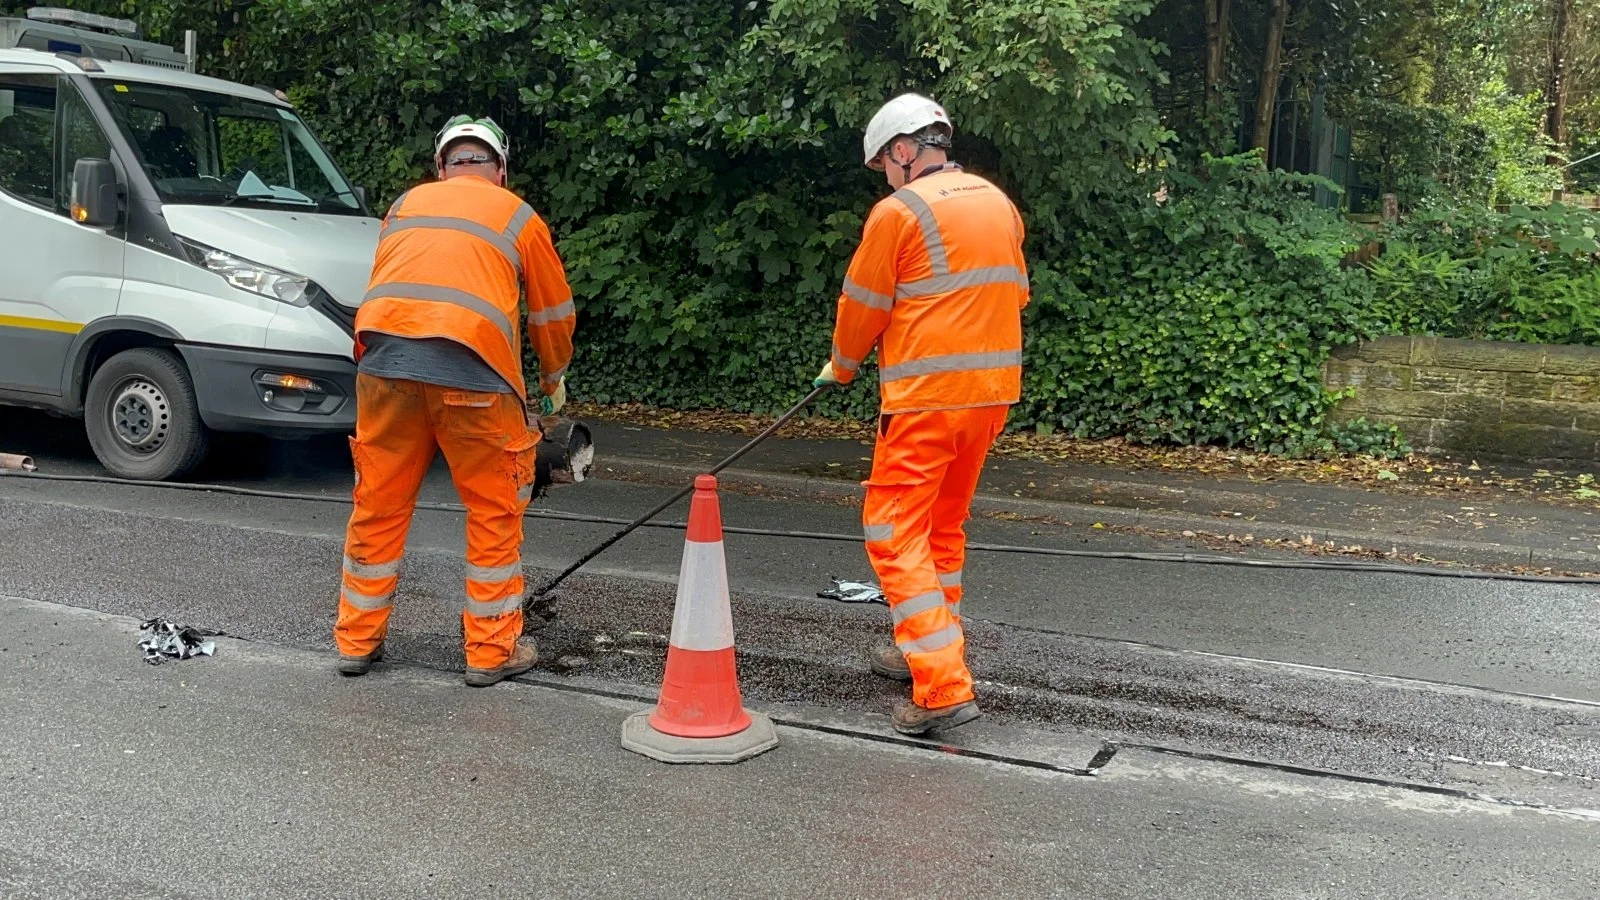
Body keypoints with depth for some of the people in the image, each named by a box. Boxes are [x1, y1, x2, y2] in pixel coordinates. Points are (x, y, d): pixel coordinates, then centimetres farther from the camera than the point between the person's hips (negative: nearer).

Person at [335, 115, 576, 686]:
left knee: (378, 506, 15)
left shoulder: (405, 204, 26)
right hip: (472, 366, -3)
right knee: (495, 512, 11)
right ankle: (492, 652, 15)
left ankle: (357, 640, 26)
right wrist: (554, 380, 41)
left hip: (384, 358, 3)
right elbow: (553, 313, 25)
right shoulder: (519, 218, 18)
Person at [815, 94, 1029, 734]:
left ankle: (944, 688, -9)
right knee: (944, 525, 20)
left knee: (896, 536, -3)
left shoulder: (899, 210, -10)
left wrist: (841, 366, 14)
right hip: (993, 390, 8)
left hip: (925, 395, -8)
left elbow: (863, 308, -3)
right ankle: (929, 651, 33)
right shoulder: (999, 203, 12)